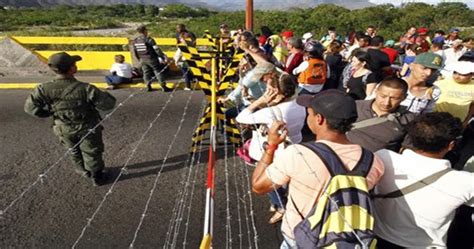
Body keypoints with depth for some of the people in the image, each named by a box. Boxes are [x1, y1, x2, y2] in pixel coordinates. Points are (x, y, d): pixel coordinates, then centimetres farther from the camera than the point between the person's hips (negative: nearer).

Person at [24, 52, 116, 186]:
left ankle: (83, 169, 54)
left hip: (65, 130, 3)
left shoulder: (44, 89, -23)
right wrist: (106, 95, -2)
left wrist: (52, 112, 2)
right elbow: (107, 104, -25)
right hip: (88, 129, -3)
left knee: (74, 151, 31)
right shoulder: (85, 88, -32)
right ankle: (96, 176, 38)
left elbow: (30, 107, -11)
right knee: (91, 153, 19)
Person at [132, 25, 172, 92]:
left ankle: (148, 86, 17)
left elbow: (134, 52, 11)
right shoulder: (148, 39, -13)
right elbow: (156, 49, -15)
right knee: (158, 72, 0)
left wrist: (139, 59, 25)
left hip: (142, 60, 6)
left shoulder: (135, 41, 5)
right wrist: (163, 56, -10)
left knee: (146, 73, 17)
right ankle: (164, 87, -1)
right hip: (151, 59, -5)